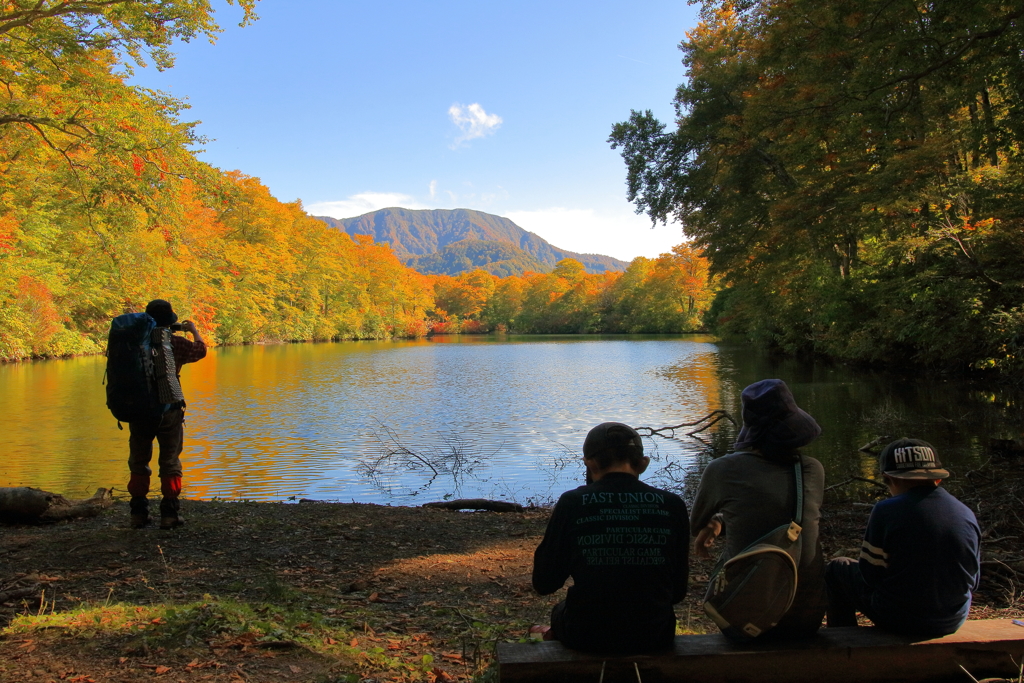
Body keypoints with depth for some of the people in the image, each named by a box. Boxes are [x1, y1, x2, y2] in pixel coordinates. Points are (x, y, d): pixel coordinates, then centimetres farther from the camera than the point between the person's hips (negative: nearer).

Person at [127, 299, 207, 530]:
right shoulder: (176, 343, -5)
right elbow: (201, 350, 9)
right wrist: (194, 330, 26)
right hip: (168, 410, -2)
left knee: (138, 462, 14)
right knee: (170, 463, 4)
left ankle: (138, 513, 17)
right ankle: (169, 514, 3)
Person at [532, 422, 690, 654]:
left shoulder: (572, 503, -11)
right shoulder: (672, 506, -6)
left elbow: (544, 584, -4)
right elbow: (679, 591, 2)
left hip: (587, 636, -1)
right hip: (655, 636, 2)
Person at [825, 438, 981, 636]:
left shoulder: (887, 511, -18)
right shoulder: (967, 514, -3)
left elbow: (870, 575, -12)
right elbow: (973, 582, 7)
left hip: (899, 619, -5)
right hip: (953, 622, 5)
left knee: (837, 568, 17)